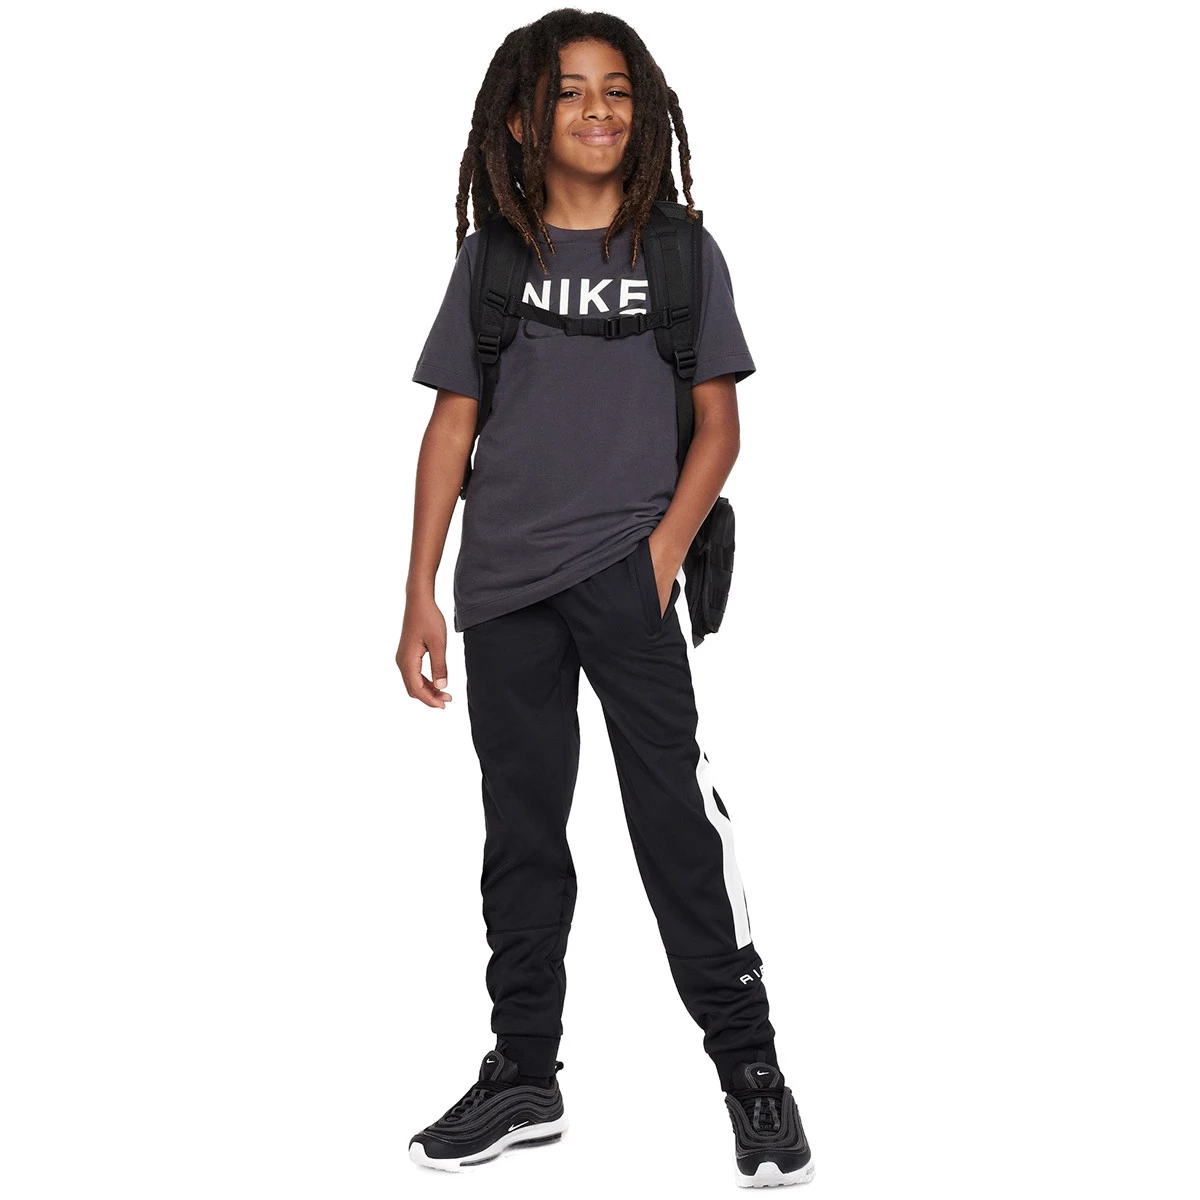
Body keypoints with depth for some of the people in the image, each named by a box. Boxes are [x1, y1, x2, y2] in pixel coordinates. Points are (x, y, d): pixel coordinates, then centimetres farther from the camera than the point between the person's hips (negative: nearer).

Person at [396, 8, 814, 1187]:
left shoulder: (680, 252, 5)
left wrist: (668, 545, -12)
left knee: (673, 810, -10)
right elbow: (451, 428, 8)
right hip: (504, 584, 3)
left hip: (623, 570, -2)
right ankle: (525, 1077, 22)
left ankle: (751, 1069, 1)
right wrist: (420, 593, 4)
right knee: (520, 833, 10)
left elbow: (718, 422, 4)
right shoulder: (491, 259, 8)